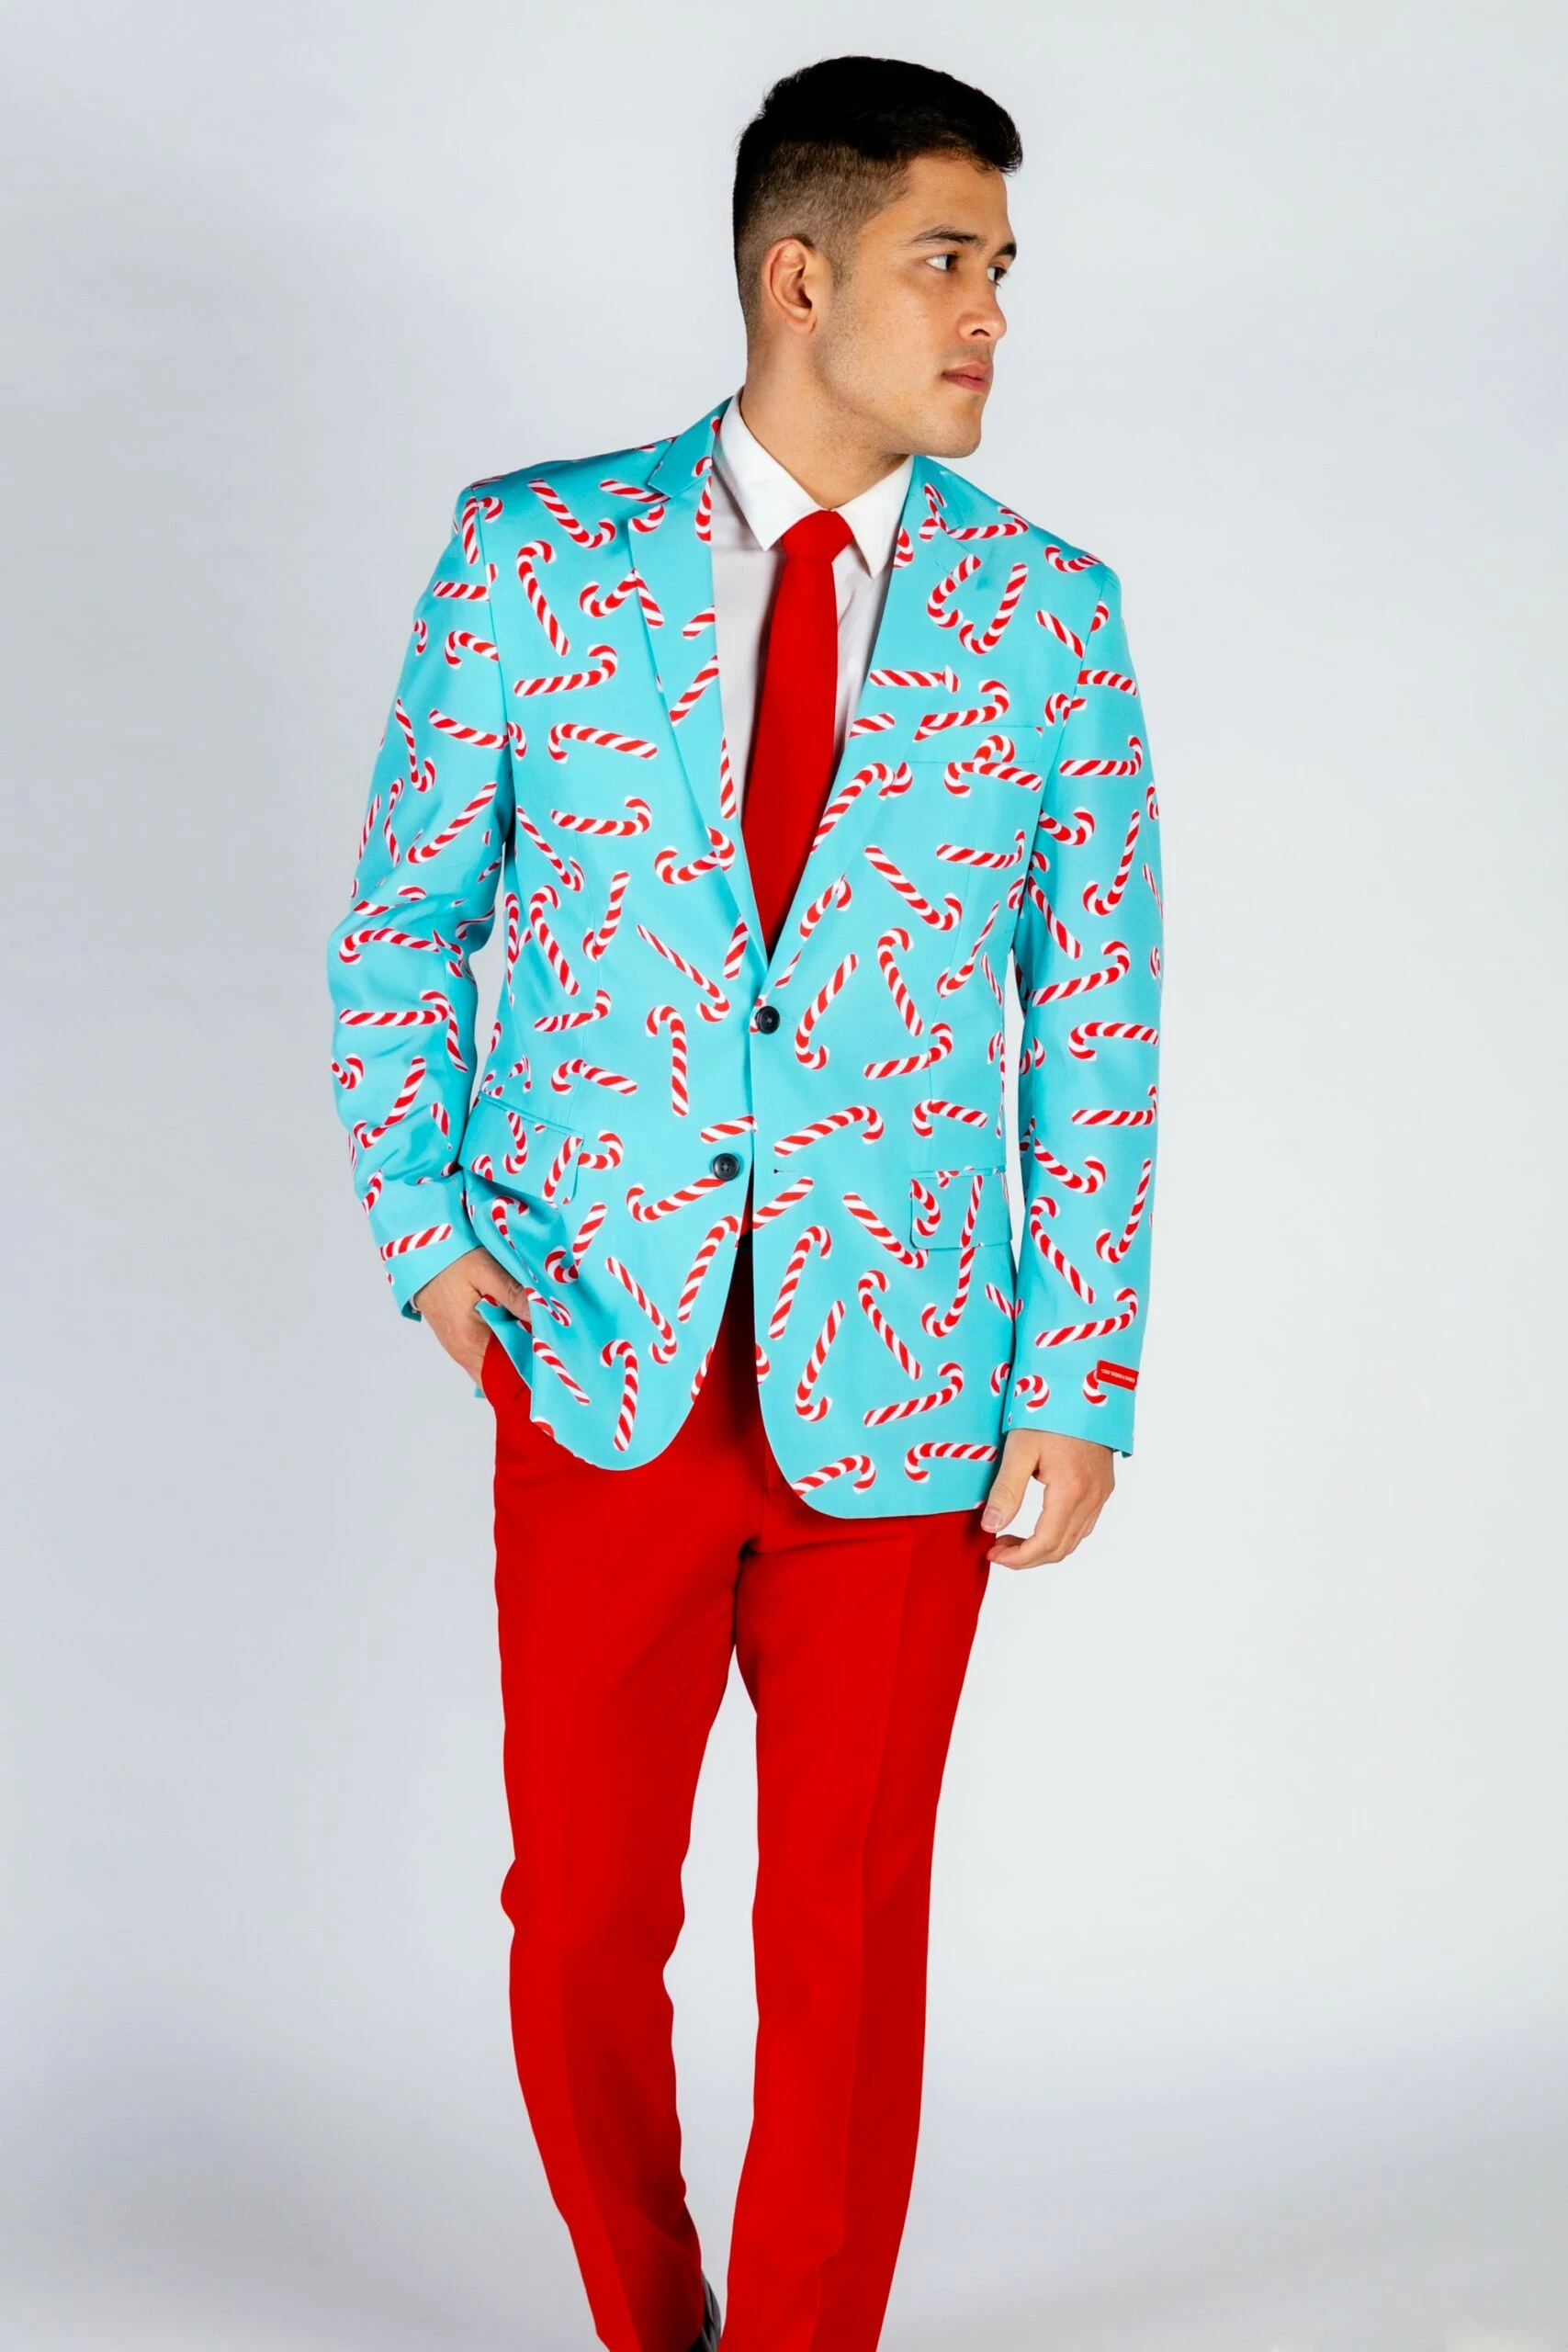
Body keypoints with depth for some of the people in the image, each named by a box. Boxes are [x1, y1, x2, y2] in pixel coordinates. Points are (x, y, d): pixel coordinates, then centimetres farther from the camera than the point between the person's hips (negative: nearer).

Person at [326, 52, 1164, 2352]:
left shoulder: (1049, 612, 2)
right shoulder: (534, 553, 1)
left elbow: (1097, 1022, 3)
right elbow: (408, 916, 8)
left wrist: (1086, 1381, -1)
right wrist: (425, 1217, -5)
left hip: (900, 1396, 0)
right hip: (605, 1366, 0)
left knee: (847, 1931, 8)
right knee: (583, 1915, 8)